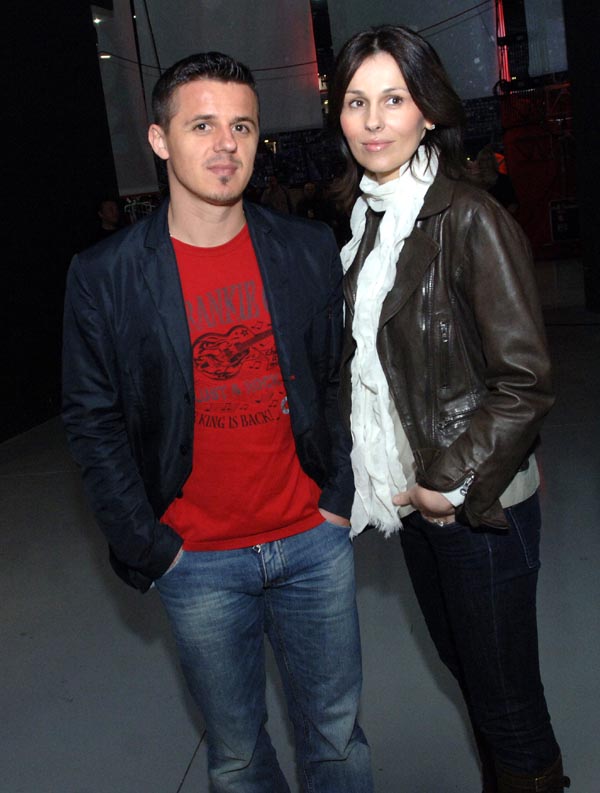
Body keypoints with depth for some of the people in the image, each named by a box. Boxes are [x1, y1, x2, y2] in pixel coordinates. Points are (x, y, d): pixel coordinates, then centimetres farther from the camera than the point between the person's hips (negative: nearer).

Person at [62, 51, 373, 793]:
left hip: (313, 542, 2)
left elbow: (342, 378, 6)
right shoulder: (104, 275, -8)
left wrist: (341, 495, 0)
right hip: (199, 563, -1)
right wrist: (149, 546, -7)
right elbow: (93, 421, -4)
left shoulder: (309, 251, -1)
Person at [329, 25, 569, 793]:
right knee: (462, 665, 24)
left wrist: (455, 483, -15)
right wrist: (361, 464, 7)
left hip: (476, 502, -7)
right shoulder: (363, 220, 6)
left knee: (504, 695, 7)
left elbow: (525, 380, -18)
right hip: (412, 496, 7)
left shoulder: (469, 219, -16)